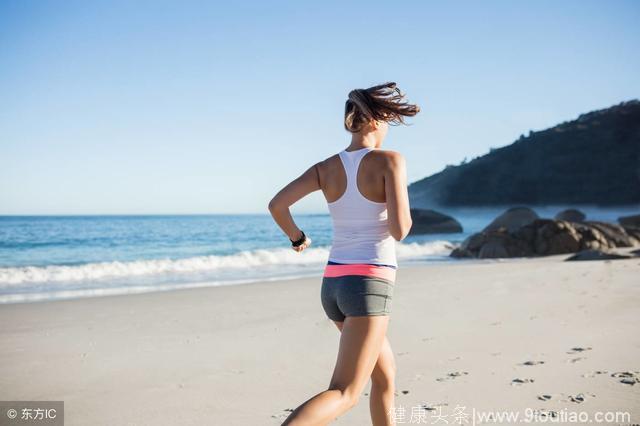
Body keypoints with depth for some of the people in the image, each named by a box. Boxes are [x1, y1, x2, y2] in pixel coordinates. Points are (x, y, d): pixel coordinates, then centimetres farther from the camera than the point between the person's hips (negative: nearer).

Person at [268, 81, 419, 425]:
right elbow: (399, 230, -16)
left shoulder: (326, 167, 6)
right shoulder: (389, 160, -9)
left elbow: (277, 205, -1)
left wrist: (297, 237, 17)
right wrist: (405, 217, 8)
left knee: (385, 374, 25)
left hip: (334, 283, 7)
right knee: (344, 394, -8)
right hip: (368, 284, -7)